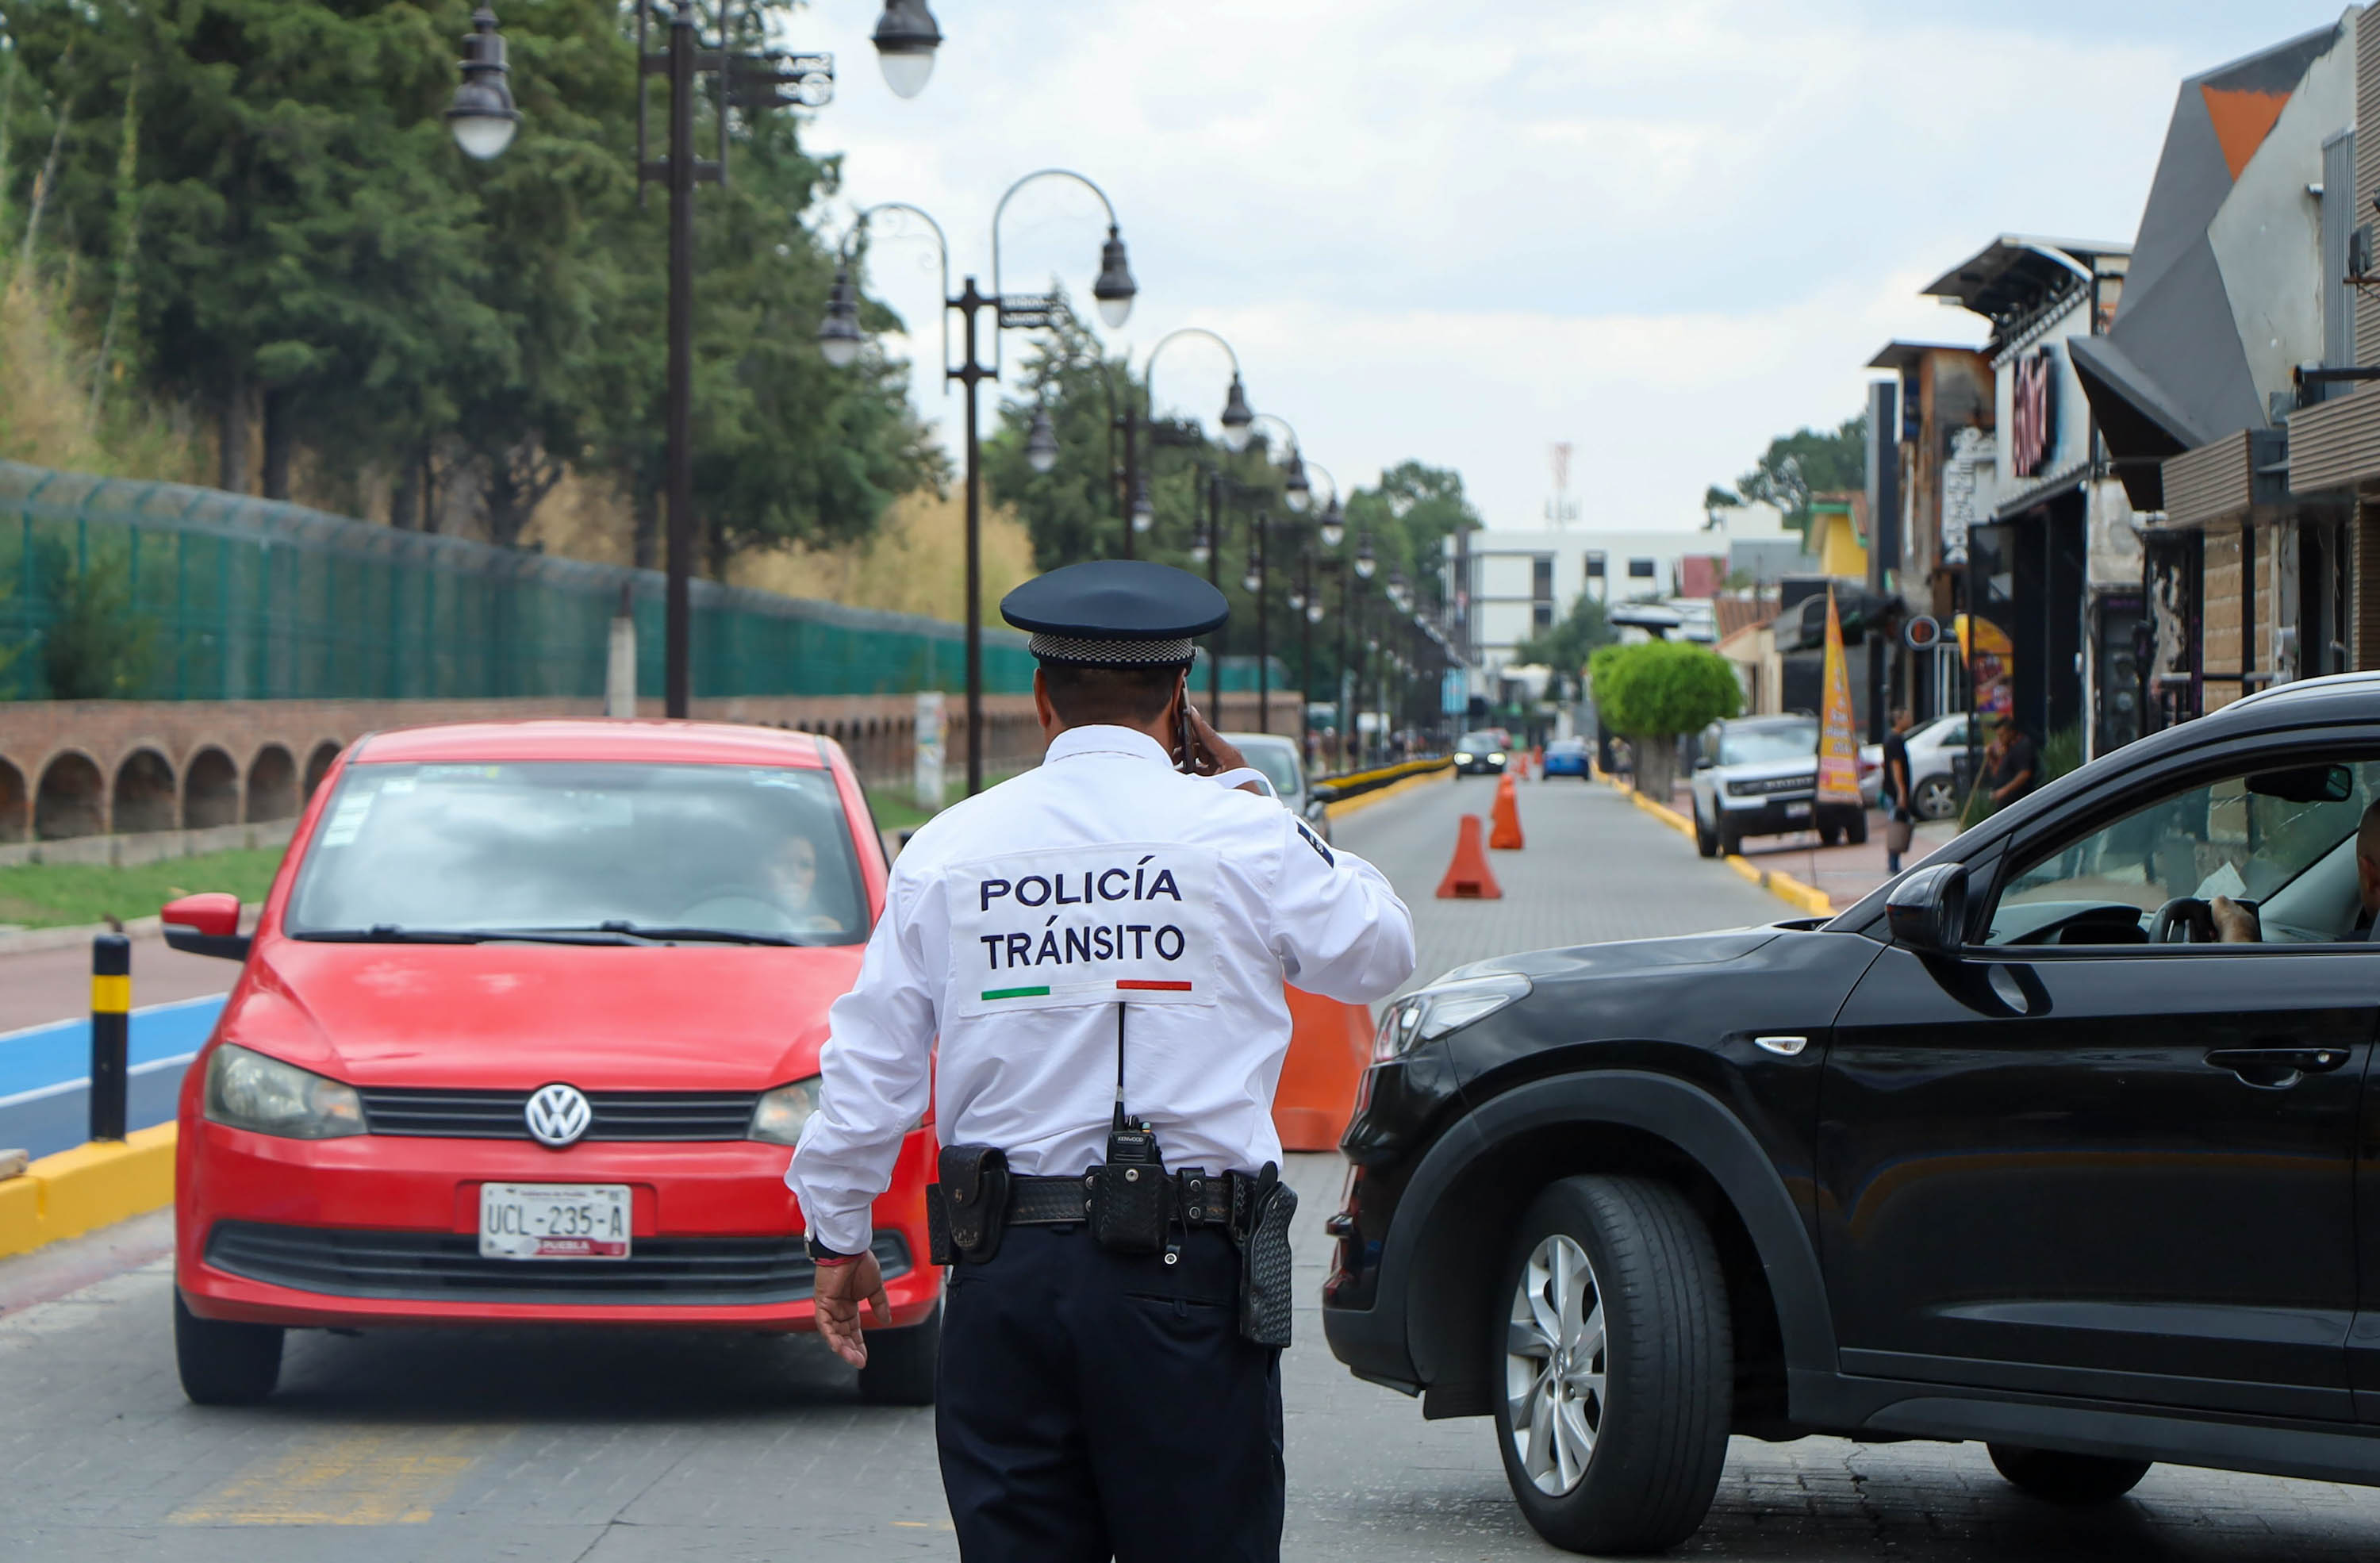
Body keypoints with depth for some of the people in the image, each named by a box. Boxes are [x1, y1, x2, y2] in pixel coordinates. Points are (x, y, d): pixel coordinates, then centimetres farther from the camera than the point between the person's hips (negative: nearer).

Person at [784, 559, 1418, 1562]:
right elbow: (1379, 953, 15)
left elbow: (869, 1058, 7)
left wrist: (838, 1234, 18)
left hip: (1003, 1265, 2)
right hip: (1183, 1270, -2)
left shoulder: (948, 848, 5)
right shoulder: (1244, 837, -2)